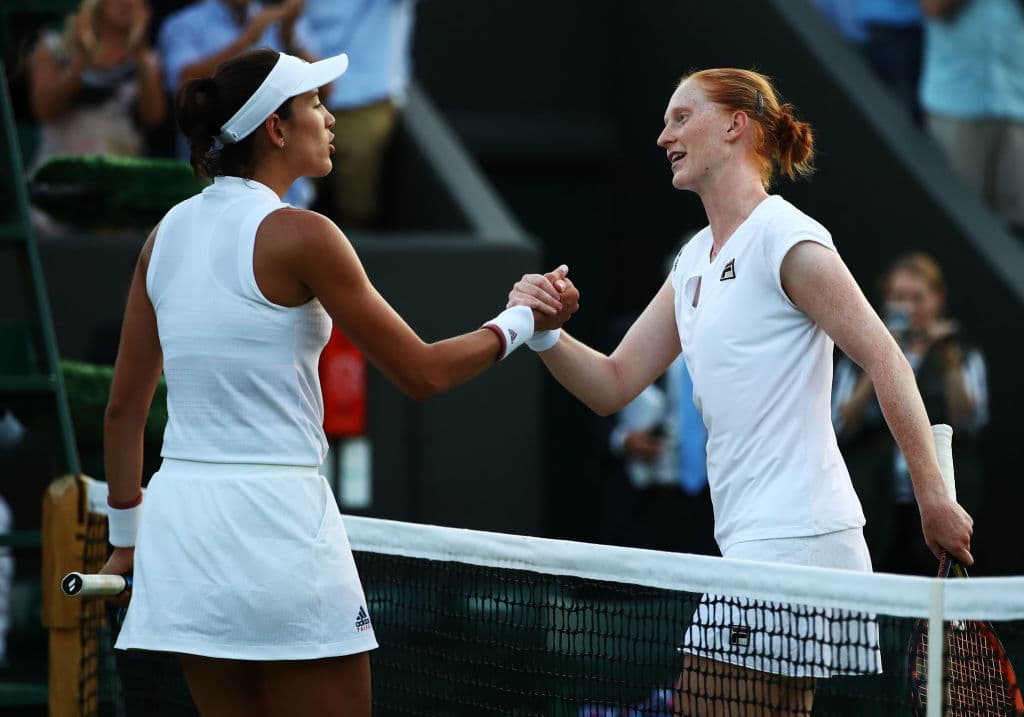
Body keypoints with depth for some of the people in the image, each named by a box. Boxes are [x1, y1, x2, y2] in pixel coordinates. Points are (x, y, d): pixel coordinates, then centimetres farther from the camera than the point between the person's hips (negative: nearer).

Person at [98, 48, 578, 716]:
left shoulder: (169, 232, 9)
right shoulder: (298, 235, -10)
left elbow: (125, 405, 13)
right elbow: (422, 372, -6)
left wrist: (126, 535, 23)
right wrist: (522, 322, 9)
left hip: (181, 513, 7)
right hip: (275, 513, -7)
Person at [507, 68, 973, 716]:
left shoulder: (785, 238, -10)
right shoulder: (695, 261, 17)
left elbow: (884, 359, -14)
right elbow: (614, 384, 15)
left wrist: (935, 500, -17)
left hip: (793, 538, -9)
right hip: (753, 540, 9)